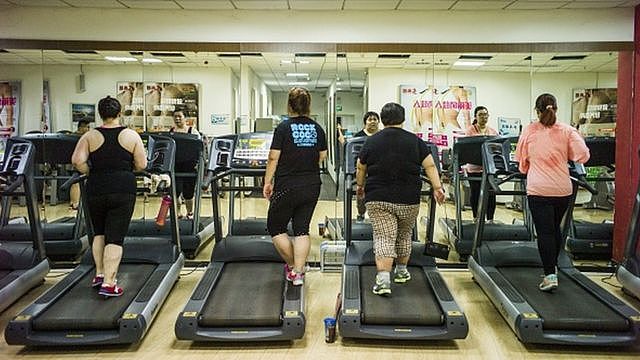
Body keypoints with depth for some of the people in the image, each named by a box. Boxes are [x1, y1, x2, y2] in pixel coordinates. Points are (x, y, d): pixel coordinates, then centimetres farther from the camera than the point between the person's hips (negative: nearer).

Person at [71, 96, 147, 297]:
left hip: (96, 190, 2)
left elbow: (77, 161, -9)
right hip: (123, 191, -2)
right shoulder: (131, 136, 0)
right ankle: (108, 283, -1)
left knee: (99, 233, 23)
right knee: (115, 237, 1)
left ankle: (99, 274, 26)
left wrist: (92, 173, 7)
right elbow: (142, 165, -1)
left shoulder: (90, 136, 2)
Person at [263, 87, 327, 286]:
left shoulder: (283, 128, -10)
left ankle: (292, 267, 19)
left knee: (275, 227, 14)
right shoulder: (317, 129, 2)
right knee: (302, 229, 10)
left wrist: (267, 182, -2)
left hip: (287, 188, -4)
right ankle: (299, 273, 7)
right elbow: (322, 157, 9)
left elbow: (274, 158, -11)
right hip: (312, 187, 4)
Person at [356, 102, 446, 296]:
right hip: (408, 200, 1)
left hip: (378, 200, -1)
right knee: (404, 235, 20)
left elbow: (361, 169, 11)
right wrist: (437, 188, 0)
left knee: (383, 238, -3)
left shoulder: (371, 141, 3)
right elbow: (430, 166, -3)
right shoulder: (415, 141, 2)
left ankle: (383, 278, -17)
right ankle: (401, 270, 33)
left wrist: (359, 186, 26)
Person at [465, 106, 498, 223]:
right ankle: (476, 217, 24)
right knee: (475, 193, 6)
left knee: (491, 193, -2)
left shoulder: (493, 131, 12)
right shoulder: (470, 130, 0)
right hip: (474, 167, -2)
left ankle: (490, 219, 7)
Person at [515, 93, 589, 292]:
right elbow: (583, 156, -6)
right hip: (563, 189, 3)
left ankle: (550, 275, -8)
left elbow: (521, 158, 7)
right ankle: (552, 267, 34)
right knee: (555, 228, 20)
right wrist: (564, 155, 13)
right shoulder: (567, 131, 0)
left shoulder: (529, 131, -2)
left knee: (544, 231, -1)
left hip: (539, 189, -3)